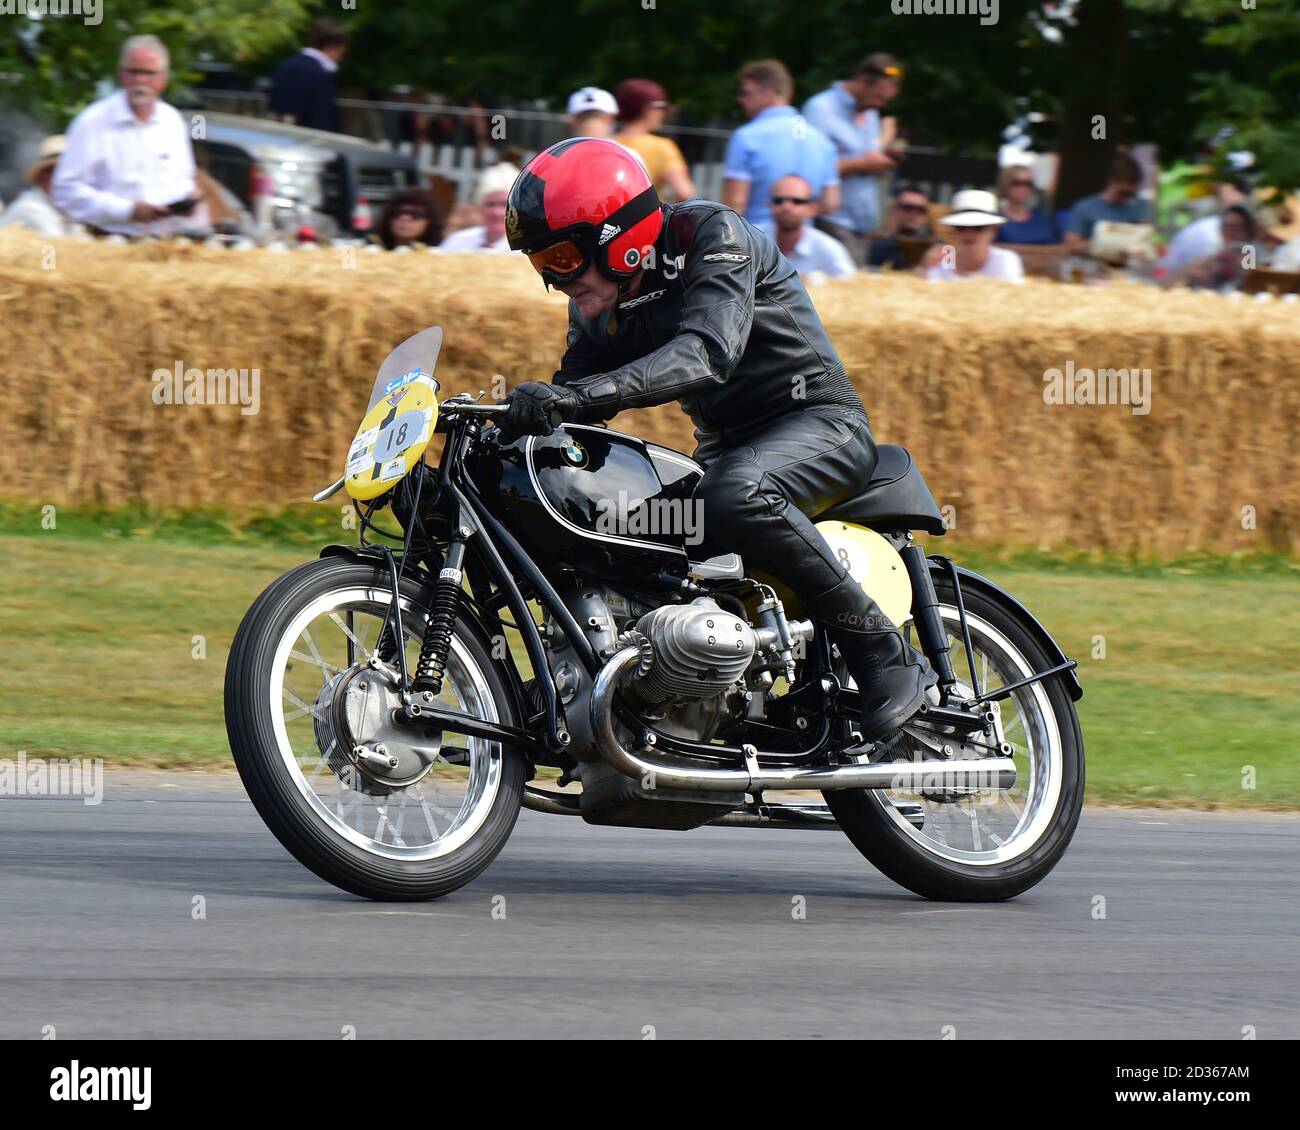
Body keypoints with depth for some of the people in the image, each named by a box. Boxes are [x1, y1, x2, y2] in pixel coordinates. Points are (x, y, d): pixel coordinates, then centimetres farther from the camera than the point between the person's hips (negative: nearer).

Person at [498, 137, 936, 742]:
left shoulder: (713, 235, -18)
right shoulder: (599, 307, 6)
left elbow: (708, 351, -34)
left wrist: (588, 392, -48)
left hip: (818, 421, -8)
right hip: (725, 442, 9)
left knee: (736, 497, -38)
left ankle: (886, 655, -29)